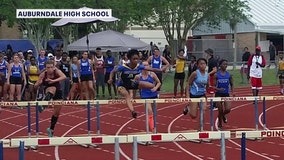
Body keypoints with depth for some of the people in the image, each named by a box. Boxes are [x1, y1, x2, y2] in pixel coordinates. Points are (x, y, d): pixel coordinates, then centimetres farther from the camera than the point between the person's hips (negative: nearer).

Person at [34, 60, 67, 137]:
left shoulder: (57, 71, -21)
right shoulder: (43, 74, -19)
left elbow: (64, 77, -42)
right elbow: (35, 87, -17)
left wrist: (54, 81, -56)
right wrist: (38, 84, -40)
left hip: (58, 92, 2)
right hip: (48, 91, -2)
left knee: (57, 112, 6)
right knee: (52, 89, -38)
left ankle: (51, 129, 27)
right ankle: (42, 106, -64)